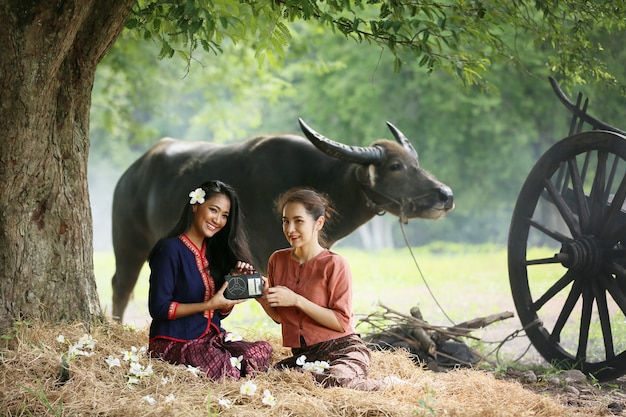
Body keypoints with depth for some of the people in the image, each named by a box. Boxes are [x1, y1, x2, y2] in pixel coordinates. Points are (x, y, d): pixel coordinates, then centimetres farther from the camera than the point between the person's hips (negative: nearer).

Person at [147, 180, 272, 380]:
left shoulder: (214, 251, 14)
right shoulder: (171, 249, -9)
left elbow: (222, 311, 15)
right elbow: (158, 308, -14)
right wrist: (209, 305, -18)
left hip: (211, 338, 7)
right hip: (174, 343, -7)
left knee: (263, 350, -23)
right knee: (225, 370, -34)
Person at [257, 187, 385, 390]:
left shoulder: (334, 264, -8)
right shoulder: (277, 260, 8)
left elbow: (341, 322, -13)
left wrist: (296, 300, -18)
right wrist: (263, 299, -6)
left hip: (342, 348, -4)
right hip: (303, 355, 5)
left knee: (333, 379, -38)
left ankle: (384, 386, -4)